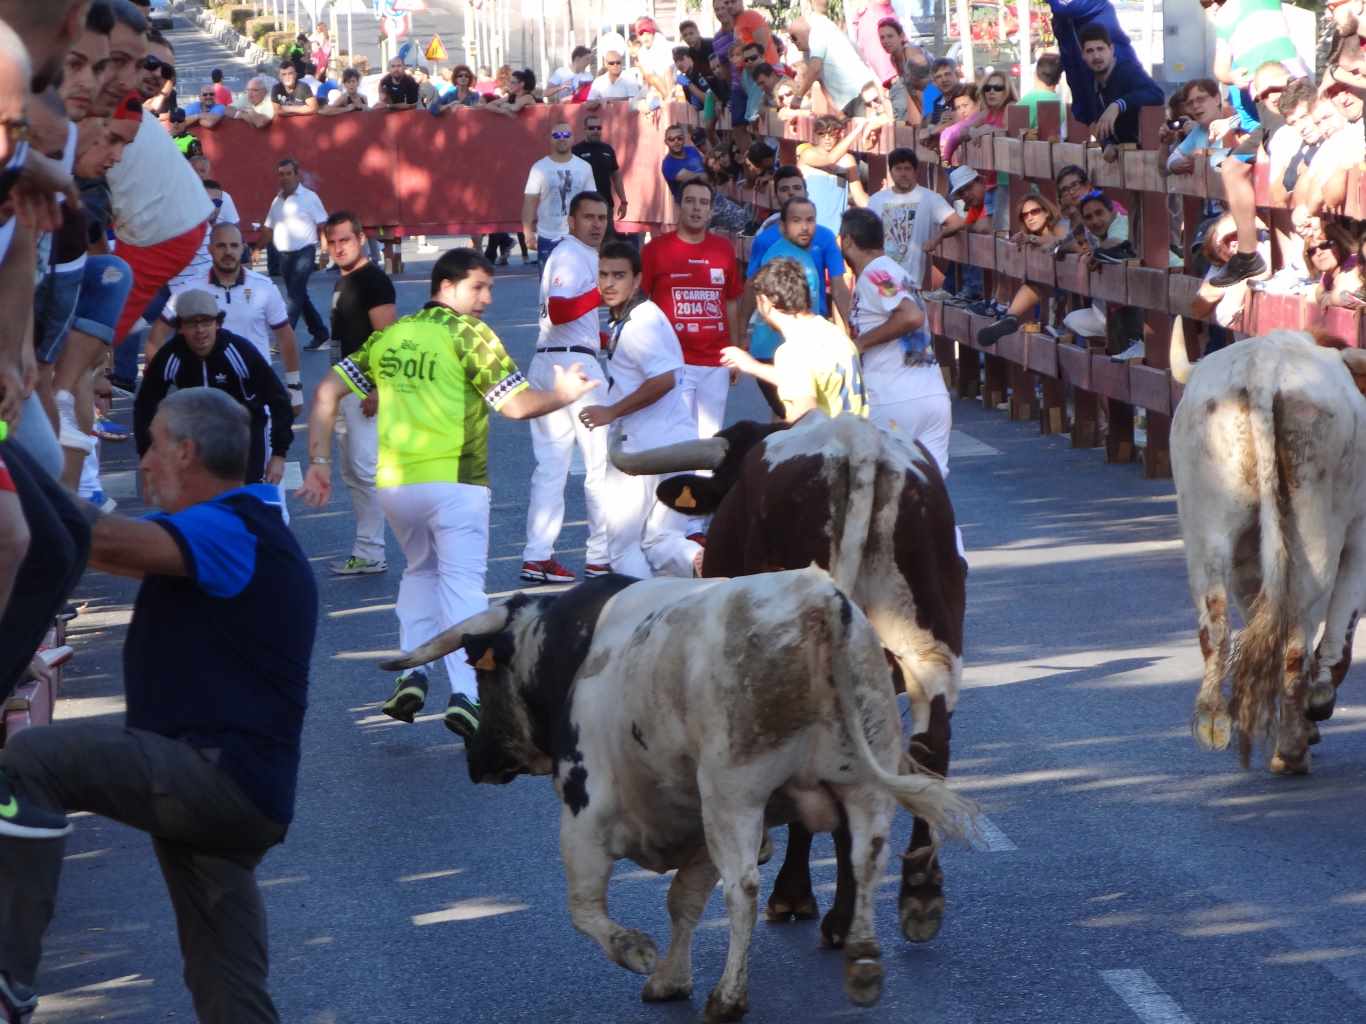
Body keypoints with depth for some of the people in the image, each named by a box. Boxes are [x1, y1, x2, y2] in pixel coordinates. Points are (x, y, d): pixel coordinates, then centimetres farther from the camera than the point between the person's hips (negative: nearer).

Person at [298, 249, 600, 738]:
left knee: (421, 570, 25)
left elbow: (327, 392, 11)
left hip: (393, 483, 5)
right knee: (462, 583, -2)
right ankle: (465, 694, -16)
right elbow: (518, 405, -9)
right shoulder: (467, 333, -4)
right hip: (454, 480, -5)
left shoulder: (389, 336, 13)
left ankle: (411, 673, 10)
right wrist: (565, 394, 9)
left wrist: (319, 463, 12)